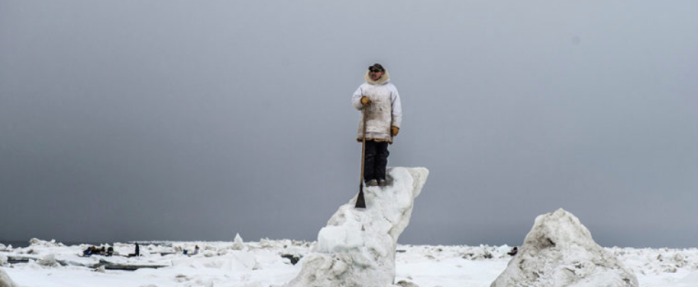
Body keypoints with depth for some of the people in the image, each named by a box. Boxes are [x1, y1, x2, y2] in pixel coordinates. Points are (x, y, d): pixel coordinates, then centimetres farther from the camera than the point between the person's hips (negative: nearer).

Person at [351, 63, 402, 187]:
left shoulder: (390, 88, 13)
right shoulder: (364, 87, 16)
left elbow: (397, 107, 10)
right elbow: (354, 100, 7)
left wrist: (396, 124, 1)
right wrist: (361, 100, -17)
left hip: (384, 128, 0)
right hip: (368, 127, 0)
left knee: (382, 154, 0)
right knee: (369, 154, -7)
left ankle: (380, 178, 3)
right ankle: (369, 178, -6)